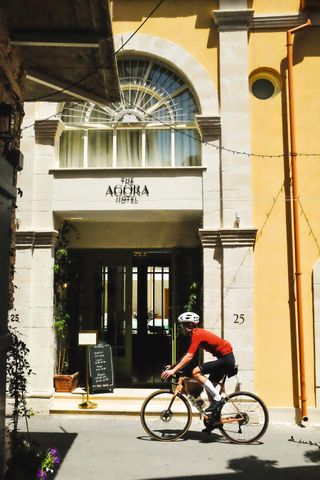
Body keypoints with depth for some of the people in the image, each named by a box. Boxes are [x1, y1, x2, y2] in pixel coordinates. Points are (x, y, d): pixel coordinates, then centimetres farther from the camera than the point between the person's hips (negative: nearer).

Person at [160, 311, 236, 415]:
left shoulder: (197, 334, -17)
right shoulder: (197, 333, 12)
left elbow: (189, 357, -26)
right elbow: (188, 355, 17)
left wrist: (173, 370, -27)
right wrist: (172, 367, 13)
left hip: (226, 359, -10)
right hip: (227, 359, 10)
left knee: (196, 372, -17)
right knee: (209, 386, 15)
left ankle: (218, 399, -12)